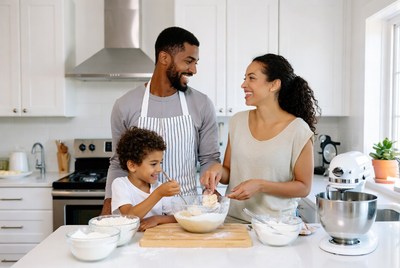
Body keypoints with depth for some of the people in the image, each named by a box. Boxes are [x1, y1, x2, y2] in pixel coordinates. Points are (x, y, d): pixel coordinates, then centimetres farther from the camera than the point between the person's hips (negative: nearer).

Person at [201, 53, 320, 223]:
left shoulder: (298, 130, -9)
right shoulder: (237, 121, 2)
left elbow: (304, 187, -5)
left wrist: (260, 185, -17)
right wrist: (218, 170, -11)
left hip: (275, 222, -2)